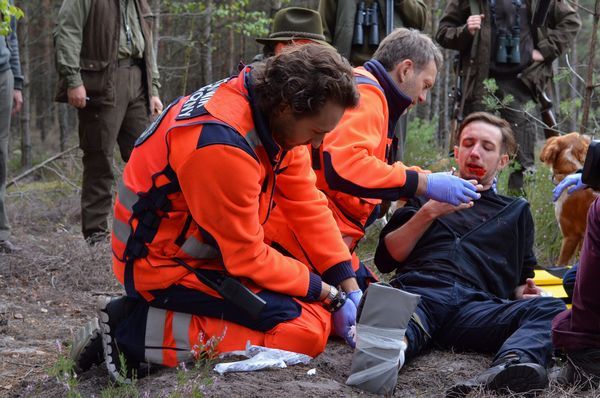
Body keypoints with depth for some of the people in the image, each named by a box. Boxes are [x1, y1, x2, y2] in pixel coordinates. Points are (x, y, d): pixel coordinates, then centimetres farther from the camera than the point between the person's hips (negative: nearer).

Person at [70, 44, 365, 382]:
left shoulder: (273, 107, -4)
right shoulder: (222, 145, -30)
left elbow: (307, 204, 1)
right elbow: (247, 258, -22)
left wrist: (349, 286, -3)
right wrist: (324, 291, -13)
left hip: (211, 250, 10)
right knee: (308, 328, -20)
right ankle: (138, 331, -12)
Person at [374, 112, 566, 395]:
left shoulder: (515, 211, 36)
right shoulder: (425, 195, 33)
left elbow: (521, 279, 31)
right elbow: (386, 259, 22)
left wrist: (524, 295, 6)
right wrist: (429, 212, 10)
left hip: (477, 306, 1)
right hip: (417, 292, -1)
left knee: (550, 308, -32)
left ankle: (508, 367, -61)